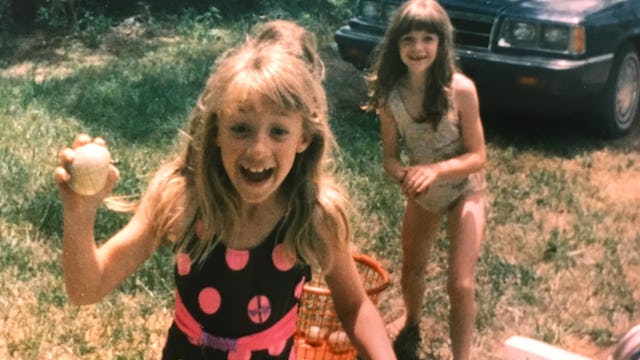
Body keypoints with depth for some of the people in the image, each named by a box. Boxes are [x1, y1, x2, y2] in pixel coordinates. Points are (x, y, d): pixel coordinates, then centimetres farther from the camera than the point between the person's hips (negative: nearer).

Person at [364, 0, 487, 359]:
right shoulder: (390, 93, -19)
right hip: (421, 194, 4)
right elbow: (391, 156, -10)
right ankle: (412, 329, 52)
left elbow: (478, 157, -21)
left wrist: (436, 169, -37)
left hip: (464, 191, -4)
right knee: (411, 273, 21)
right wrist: (405, 175, -32)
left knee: (461, 285, -9)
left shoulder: (460, 89, -28)